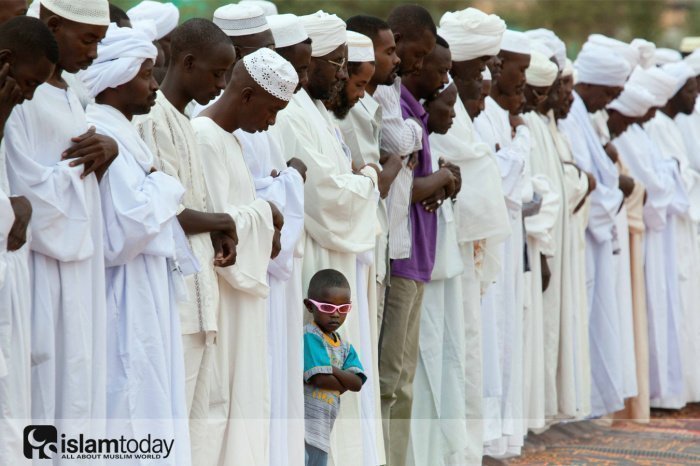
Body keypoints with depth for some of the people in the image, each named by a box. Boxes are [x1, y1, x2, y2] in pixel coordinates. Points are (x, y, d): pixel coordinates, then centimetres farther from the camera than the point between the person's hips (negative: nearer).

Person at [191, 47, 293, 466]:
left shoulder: (228, 139, 13)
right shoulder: (205, 139, -18)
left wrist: (265, 227, 2)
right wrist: (264, 212, -7)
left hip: (239, 291, 10)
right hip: (217, 293, -10)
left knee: (243, 397, 11)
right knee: (217, 399, -5)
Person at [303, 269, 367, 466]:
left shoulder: (344, 346, 15)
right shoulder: (310, 337, -10)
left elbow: (357, 383, 1)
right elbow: (320, 378, -18)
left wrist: (332, 370, -12)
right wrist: (343, 384, -1)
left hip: (322, 433, 9)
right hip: (303, 427, -9)